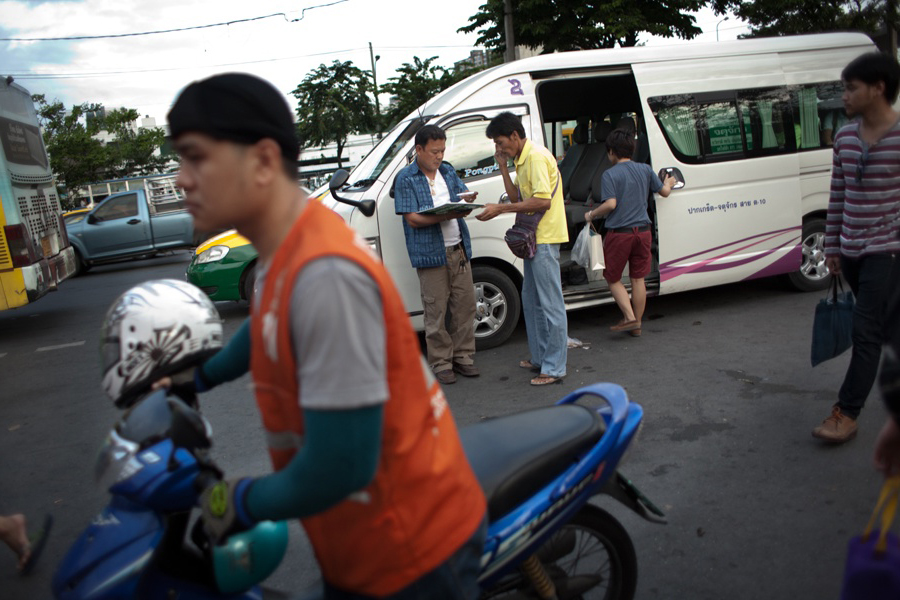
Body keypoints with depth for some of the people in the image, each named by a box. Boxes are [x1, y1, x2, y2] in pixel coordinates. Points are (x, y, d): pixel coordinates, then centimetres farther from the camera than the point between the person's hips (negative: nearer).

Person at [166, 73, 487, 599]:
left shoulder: (325, 274, -30)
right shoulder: (286, 254, 0)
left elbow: (342, 464, -30)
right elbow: (271, 329, 23)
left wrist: (240, 503, -12)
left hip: (412, 553, -8)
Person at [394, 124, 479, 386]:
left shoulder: (448, 171, 14)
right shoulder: (406, 179, -5)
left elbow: (463, 195, 20)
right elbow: (412, 218, -12)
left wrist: (468, 200, -6)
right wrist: (446, 216, -23)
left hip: (459, 250, 6)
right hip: (431, 255, -6)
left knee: (465, 305, 9)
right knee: (436, 311, 0)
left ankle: (463, 357, 21)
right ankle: (441, 363, 12)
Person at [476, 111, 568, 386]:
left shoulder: (536, 157, -15)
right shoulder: (523, 159, 17)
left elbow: (543, 201, -23)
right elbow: (517, 197, 14)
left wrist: (500, 209, -20)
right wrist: (503, 166, 7)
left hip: (545, 239, -11)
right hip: (535, 239, 11)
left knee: (550, 304, -6)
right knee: (531, 301, 17)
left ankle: (554, 368, 0)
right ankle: (540, 358, 28)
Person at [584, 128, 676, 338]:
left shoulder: (610, 174, -9)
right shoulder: (645, 169, 6)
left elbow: (611, 204, -19)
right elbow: (664, 192, 14)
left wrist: (591, 214, -3)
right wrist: (668, 183, 37)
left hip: (619, 233, -5)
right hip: (642, 232, 5)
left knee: (613, 278, 11)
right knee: (638, 279, 13)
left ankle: (630, 318, -1)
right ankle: (637, 324, 19)